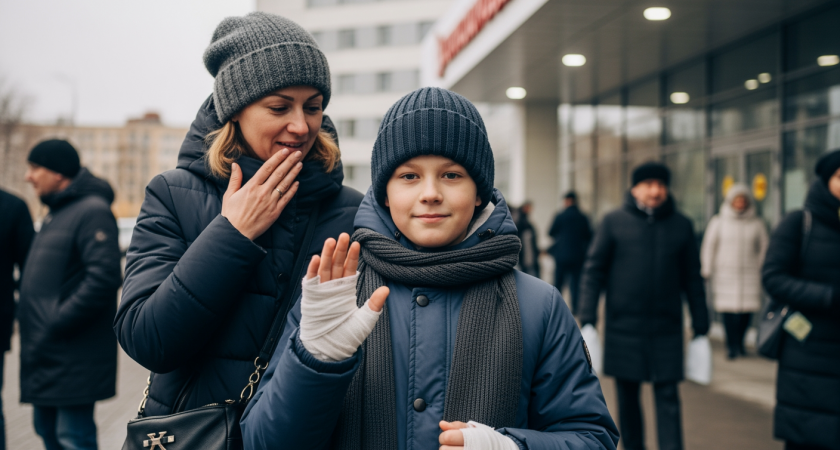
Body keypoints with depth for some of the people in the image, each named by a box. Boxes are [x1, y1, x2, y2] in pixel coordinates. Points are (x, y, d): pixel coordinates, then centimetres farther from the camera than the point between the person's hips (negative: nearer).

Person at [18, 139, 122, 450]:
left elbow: (104, 276, -24)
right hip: (46, 356, 10)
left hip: (72, 360, -10)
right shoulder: (56, 213, 18)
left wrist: (57, 324, -21)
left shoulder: (92, 211, -13)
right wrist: (30, 319, 11)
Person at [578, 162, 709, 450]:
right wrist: (587, 320, -8)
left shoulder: (681, 225, 6)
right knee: (628, 398, 10)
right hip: (623, 328, 0)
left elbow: (693, 278, 10)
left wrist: (701, 328, 9)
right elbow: (593, 271, 0)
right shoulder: (614, 222, 0)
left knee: (668, 399, -1)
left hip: (667, 330, 1)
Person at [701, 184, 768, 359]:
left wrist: (761, 269, 10)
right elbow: (708, 247, 5)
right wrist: (706, 271, 2)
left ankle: (739, 341, 19)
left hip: (750, 273, 2)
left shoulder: (757, 223, 7)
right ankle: (733, 346, -3)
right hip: (725, 272, -1)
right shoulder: (718, 222, 4)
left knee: (747, 309, -1)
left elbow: (764, 247, 14)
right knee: (728, 309, -10)